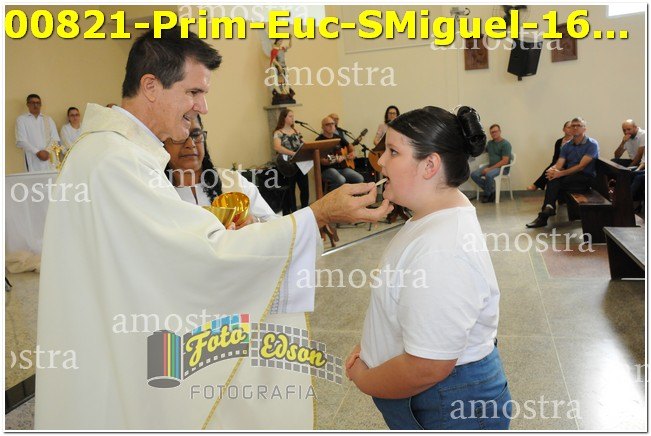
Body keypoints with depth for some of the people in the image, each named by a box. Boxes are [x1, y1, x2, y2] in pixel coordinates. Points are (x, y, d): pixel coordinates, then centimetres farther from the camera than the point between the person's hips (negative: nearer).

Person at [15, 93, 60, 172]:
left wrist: (47, 151, -9)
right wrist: (37, 152, -12)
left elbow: (55, 139, 9)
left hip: (49, 156, 2)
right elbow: (21, 141, 0)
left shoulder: (48, 119, 19)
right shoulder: (21, 119, 10)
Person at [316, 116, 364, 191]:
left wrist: (352, 152, 12)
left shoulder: (338, 137, 13)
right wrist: (335, 160, -32)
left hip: (342, 167, 7)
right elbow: (322, 161, -16)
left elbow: (348, 145, 32)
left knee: (360, 179, -12)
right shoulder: (319, 140, -9)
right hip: (328, 168, -7)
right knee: (341, 180, -35)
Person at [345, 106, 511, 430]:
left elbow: (426, 368, -31)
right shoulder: (436, 215, 1)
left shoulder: (440, 249, -32)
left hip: (447, 409, -9)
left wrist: (363, 379, -14)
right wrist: (372, 348, 3)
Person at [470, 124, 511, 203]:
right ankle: (491, 191, -7)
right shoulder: (490, 143, 16)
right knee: (474, 174, -16)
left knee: (489, 175, -37)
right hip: (491, 167, 7)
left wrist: (490, 169, -21)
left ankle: (487, 195, -11)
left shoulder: (505, 144, -7)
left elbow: (505, 161, -16)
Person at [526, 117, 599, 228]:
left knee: (555, 181, -29)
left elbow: (581, 166, -16)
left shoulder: (592, 144, -6)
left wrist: (560, 173, -25)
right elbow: (559, 164, 0)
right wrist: (552, 170, -25)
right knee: (552, 179, -27)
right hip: (570, 176, 5)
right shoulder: (566, 146, 12)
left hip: (586, 178, -5)